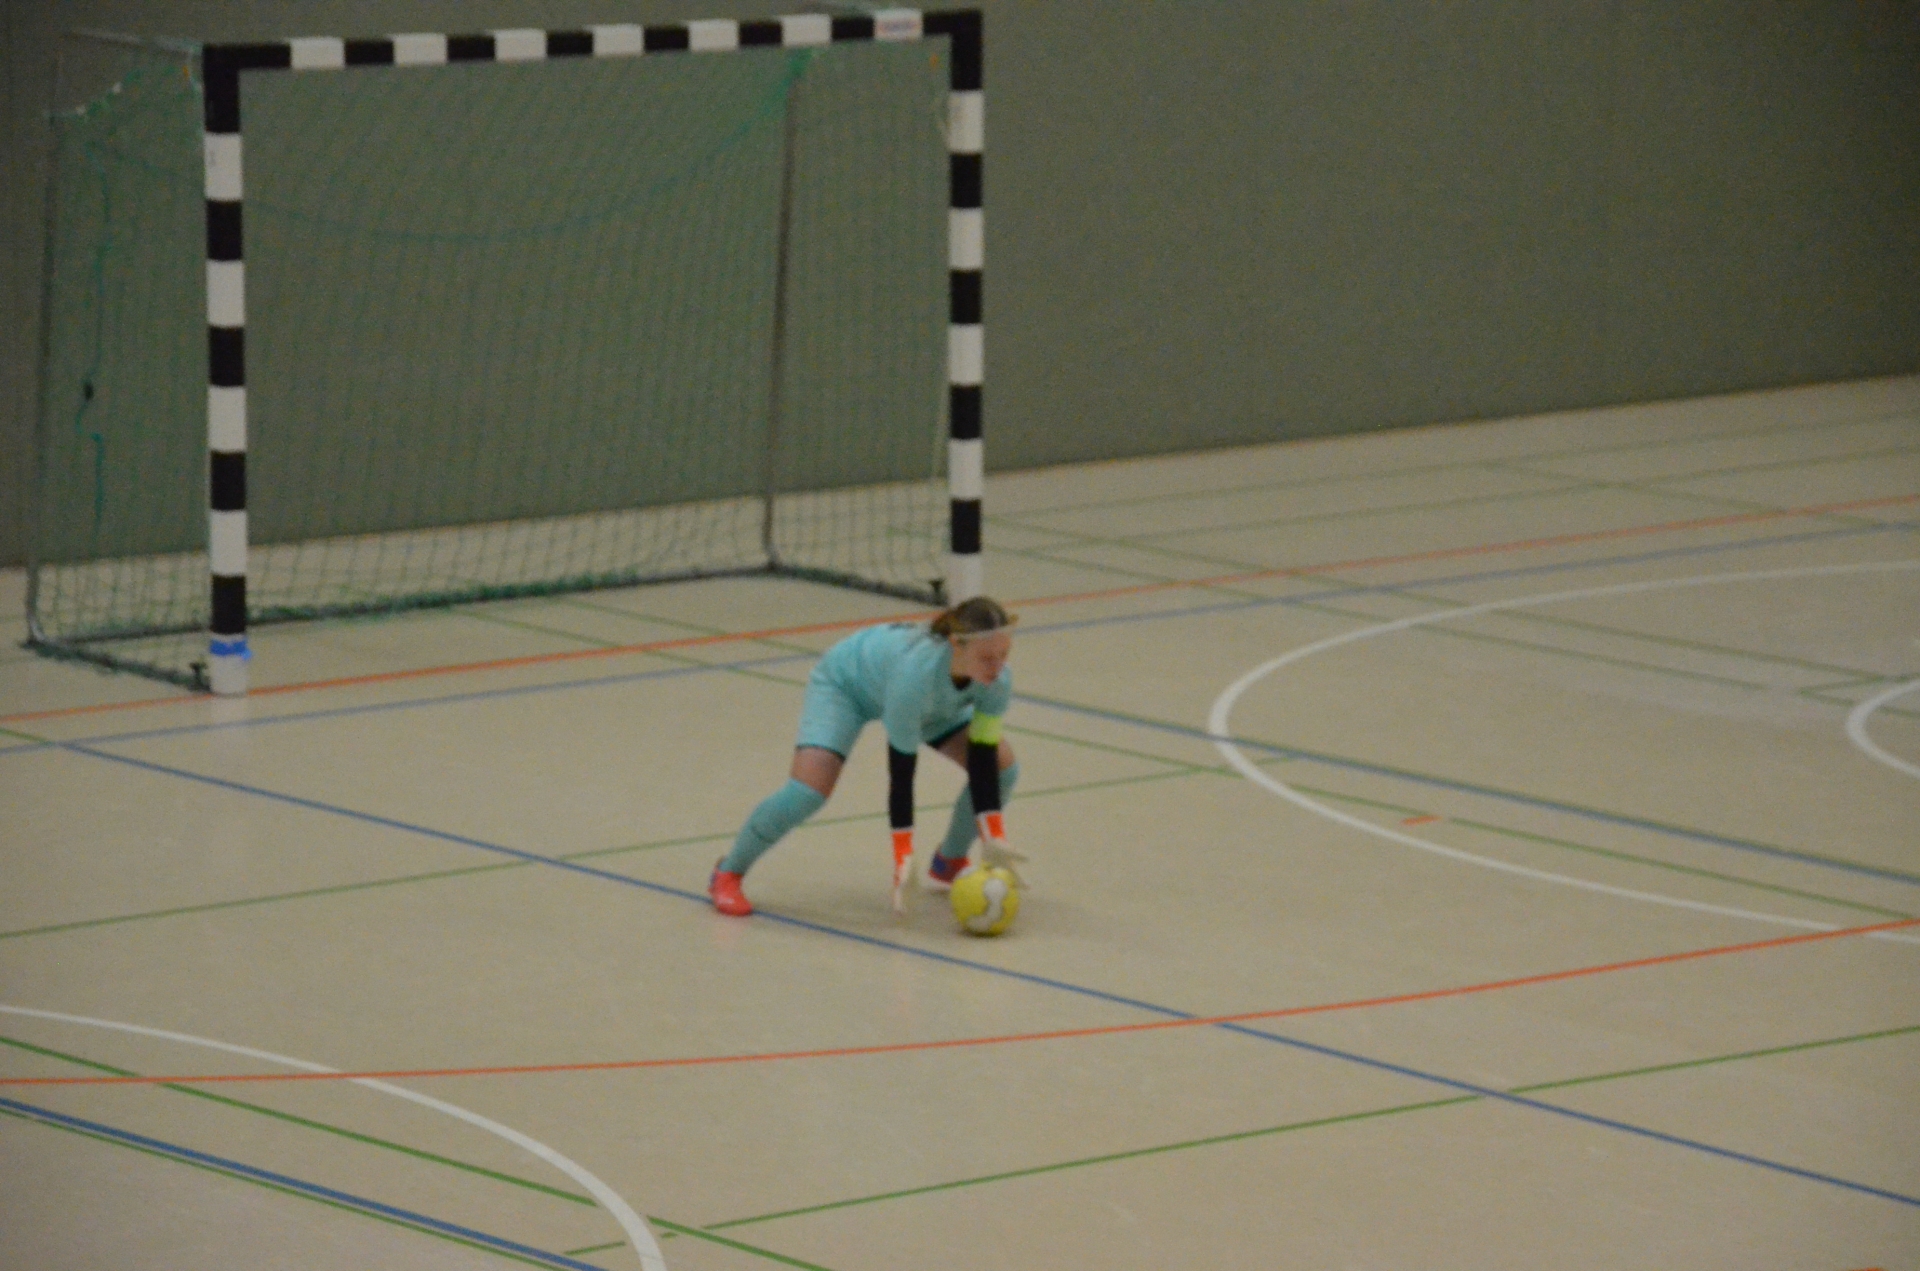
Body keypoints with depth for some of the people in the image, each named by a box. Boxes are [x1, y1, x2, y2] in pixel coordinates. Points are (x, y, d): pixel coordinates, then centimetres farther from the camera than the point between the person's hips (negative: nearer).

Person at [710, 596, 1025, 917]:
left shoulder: (998, 680, -32)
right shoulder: (916, 673, -47)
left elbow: (982, 758, -21)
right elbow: (900, 771, -39)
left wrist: (993, 842, -24)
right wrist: (903, 861, -36)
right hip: (845, 683, -6)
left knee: (1002, 767, -6)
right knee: (808, 790, -24)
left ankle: (949, 863, 17)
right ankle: (728, 873, -1)